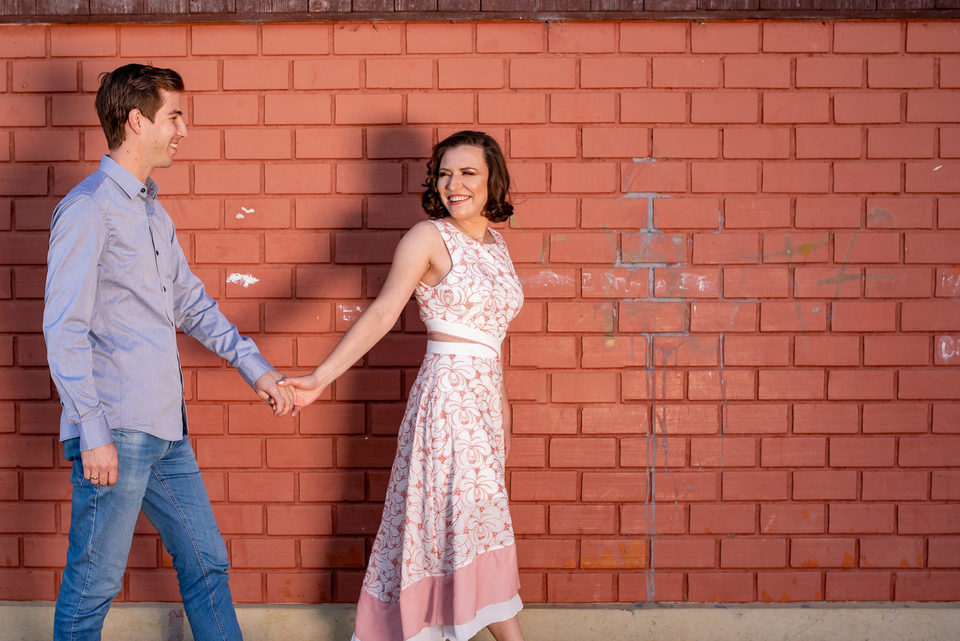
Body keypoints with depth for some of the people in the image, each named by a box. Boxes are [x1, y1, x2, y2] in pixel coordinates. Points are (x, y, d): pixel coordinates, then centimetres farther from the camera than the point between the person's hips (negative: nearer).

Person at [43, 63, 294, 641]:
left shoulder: (153, 212, 17)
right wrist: (93, 434, -19)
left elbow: (191, 302, 23)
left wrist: (256, 367, 13)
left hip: (165, 430, 9)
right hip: (115, 432, -9)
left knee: (207, 562, 14)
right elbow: (64, 329, -15)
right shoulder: (89, 208, -10)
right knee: (94, 584, 0)